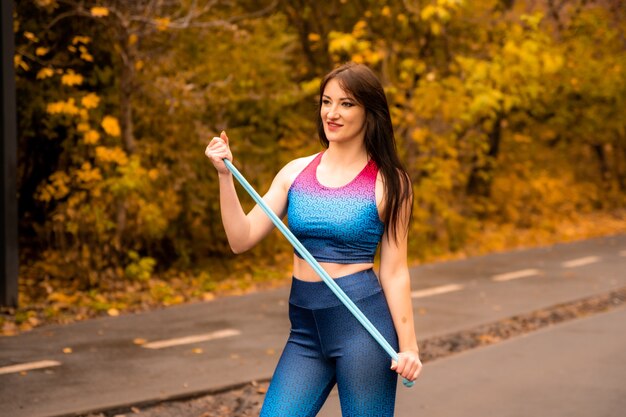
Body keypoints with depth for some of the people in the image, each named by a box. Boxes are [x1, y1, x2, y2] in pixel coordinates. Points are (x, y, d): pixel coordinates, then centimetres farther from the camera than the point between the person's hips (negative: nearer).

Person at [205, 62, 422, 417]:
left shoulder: (387, 182, -3)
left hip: (362, 322, -4)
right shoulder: (296, 172, 8)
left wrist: (408, 345, -7)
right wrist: (225, 175, -7)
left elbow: (394, 271, -3)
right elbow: (242, 239, 3)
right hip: (306, 329, 4)